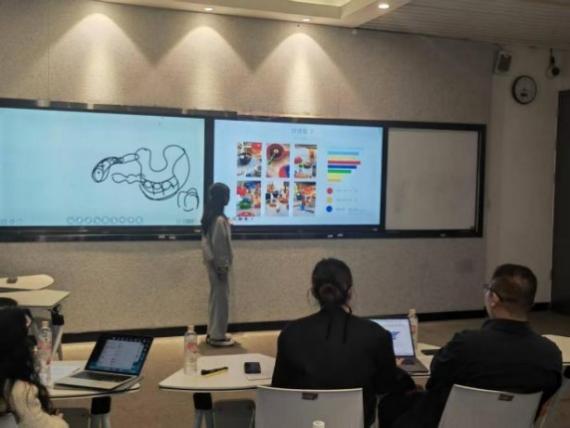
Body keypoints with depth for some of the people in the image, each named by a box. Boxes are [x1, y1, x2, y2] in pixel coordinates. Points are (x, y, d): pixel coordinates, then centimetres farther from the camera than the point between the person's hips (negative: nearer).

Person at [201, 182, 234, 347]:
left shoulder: (209, 216, 6)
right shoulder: (220, 220, -22)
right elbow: (219, 246, -21)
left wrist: (212, 260, 15)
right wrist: (222, 266, -14)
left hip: (212, 263, 9)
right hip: (219, 264, -9)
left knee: (215, 297, 17)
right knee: (221, 298, 0)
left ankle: (213, 333, 25)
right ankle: (217, 336, 9)